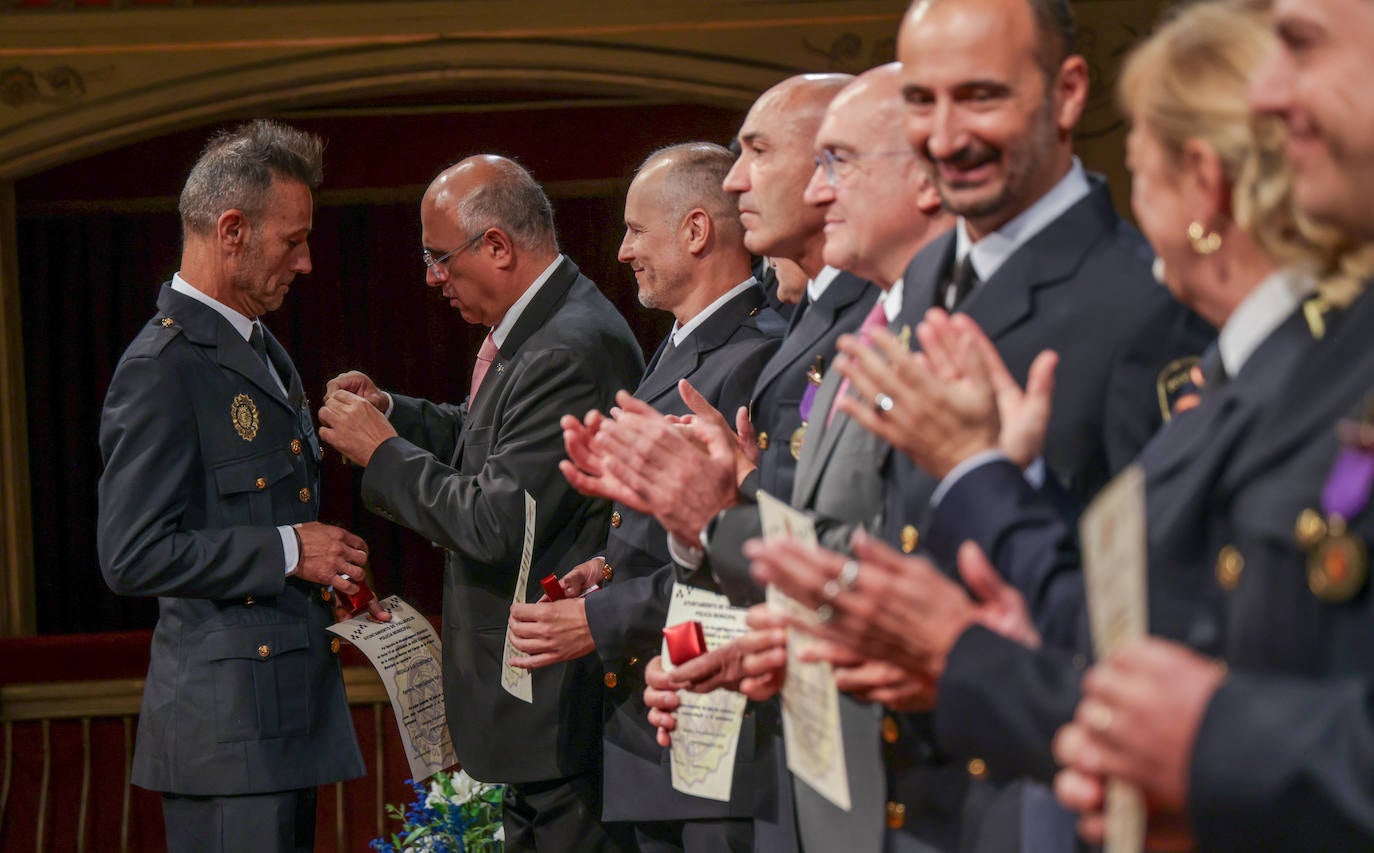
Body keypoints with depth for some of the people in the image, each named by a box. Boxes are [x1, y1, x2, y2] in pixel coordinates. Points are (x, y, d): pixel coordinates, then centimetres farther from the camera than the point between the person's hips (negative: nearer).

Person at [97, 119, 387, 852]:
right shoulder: (163, 368, -14)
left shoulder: (260, 349, 18)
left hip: (289, 708, 9)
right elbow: (132, 556, -20)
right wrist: (288, 552, -17)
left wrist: (325, 578, 12)